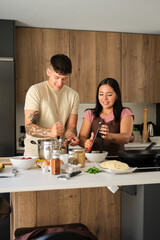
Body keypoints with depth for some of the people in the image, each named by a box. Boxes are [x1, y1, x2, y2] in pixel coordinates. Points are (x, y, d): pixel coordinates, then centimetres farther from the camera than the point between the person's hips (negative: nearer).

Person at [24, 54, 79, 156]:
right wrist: (50, 132, -30)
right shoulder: (36, 91, -5)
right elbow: (29, 127, -12)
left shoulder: (73, 95, 8)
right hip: (35, 150, -3)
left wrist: (71, 135, -15)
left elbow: (71, 126, 9)